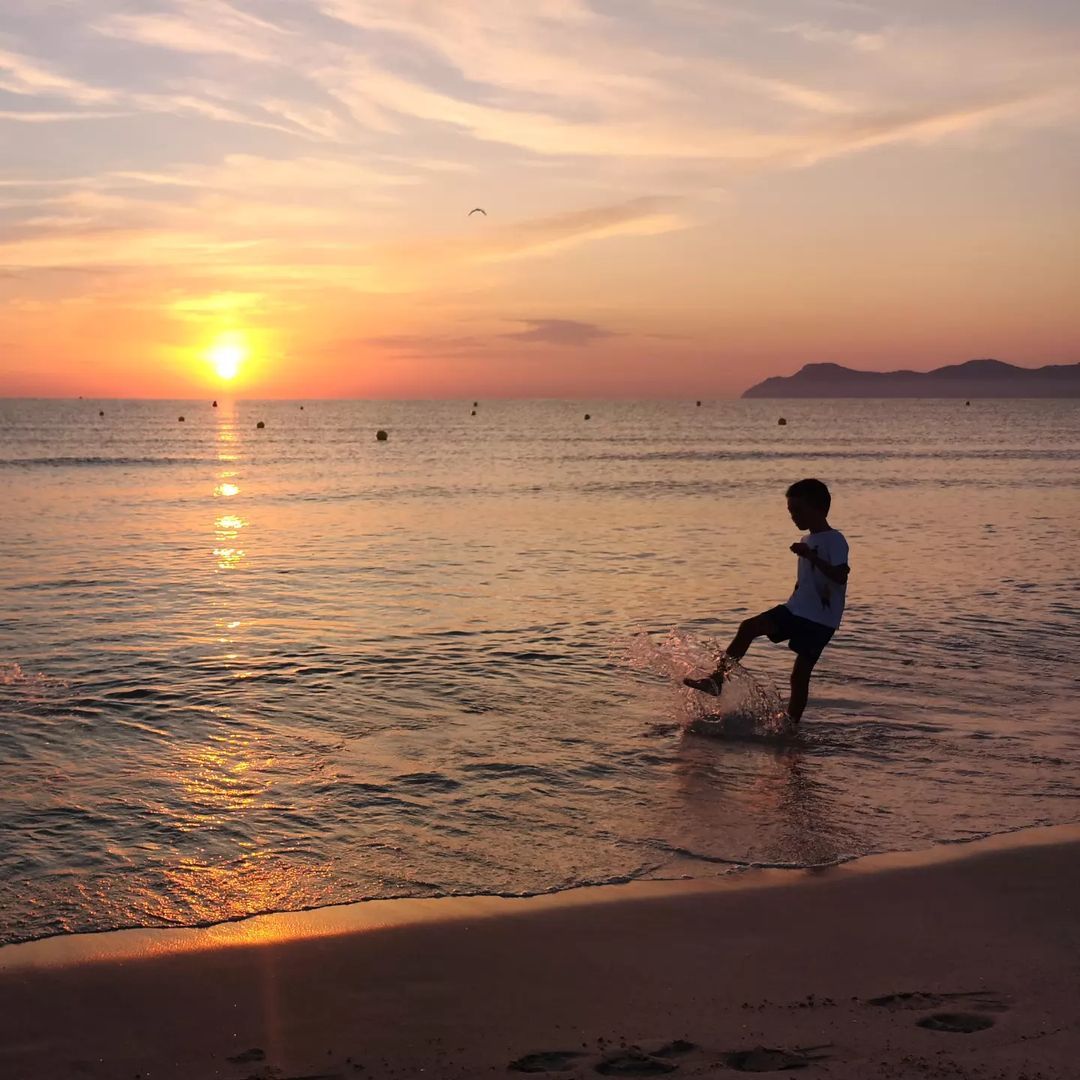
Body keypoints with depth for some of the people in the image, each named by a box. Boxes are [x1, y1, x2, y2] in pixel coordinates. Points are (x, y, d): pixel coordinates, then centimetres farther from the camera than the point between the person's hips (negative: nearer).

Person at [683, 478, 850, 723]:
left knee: (800, 675, -6)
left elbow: (841, 575, -27)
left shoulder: (834, 540, -11)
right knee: (749, 627, -9)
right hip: (796, 610, 8)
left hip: (821, 620, -8)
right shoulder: (807, 541, 16)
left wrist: (811, 556, -34)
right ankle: (718, 678, -11)